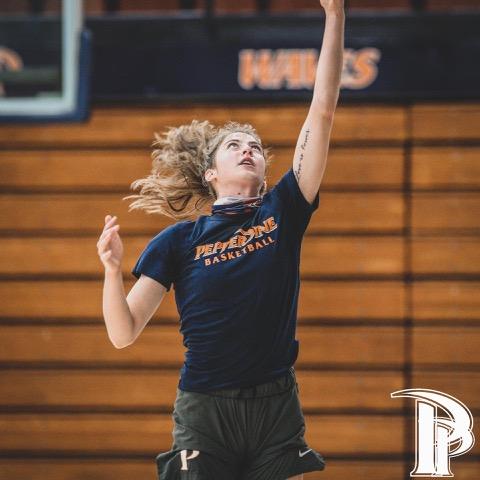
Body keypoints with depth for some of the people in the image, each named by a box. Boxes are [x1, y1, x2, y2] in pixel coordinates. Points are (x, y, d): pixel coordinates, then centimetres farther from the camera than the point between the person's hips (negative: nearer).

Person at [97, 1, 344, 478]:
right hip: (204, 410, -1)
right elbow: (123, 334, -2)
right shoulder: (178, 240, 2)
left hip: (277, 407, 1)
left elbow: (322, 111, -1)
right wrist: (112, 269, -20)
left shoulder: (283, 211, 5)